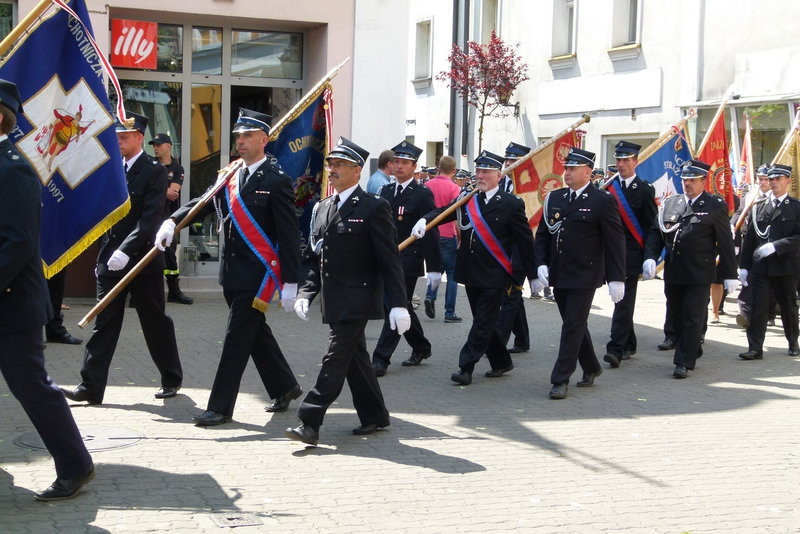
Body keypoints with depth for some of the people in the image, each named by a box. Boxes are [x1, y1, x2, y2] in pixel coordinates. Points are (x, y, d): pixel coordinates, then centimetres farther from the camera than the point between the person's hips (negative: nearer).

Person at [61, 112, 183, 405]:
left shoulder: (154, 171, -9)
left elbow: (150, 218, -18)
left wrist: (126, 250, -27)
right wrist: (104, 255, 10)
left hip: (143, 259, -5)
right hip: (110, 259, 5)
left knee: (156, 324, 7)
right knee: (104, 323, 1)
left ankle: (171, 379, 24)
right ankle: (91, 387, 1)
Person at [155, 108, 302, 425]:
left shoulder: (276, 181, -10)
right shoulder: (228, 176, 10)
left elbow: (289, 235, -11)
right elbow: (203, 204, 8)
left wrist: (290, 283, -14)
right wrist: (172, 222, -12)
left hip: (258, 273, -7)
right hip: (232, 271, 7)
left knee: (237, 338, -5)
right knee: (256, 333, 17)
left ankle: (221, 407, 2)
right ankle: (284, 387, 34)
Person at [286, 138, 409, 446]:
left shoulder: (374, 208, -8)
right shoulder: (323, 209, 14)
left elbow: (389, 259, -10)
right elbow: (313, 257, 16)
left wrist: (398, 304, -14)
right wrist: (305, 293, 4)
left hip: (357, 301, -8)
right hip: (334, 302, 8)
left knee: (336, 359, -11)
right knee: (355, 359, 15)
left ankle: (309, 423, -12)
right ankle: (374, 416, 27)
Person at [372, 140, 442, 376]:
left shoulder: (422, 195, -6)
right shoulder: (386, 193, 14)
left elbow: (431, 232, -8)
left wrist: (434, 268, -11)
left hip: (408, 262, -7)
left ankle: (381, 359, -8)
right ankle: (421, 348, 33)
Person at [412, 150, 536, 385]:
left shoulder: (512, 204, -6)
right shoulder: (466, 199, 8)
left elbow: (525, 242, -3)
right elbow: (443, 212, -5)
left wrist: (533, 275, -2)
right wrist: (424, 220, -27)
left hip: (494, 276, -6)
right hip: (471, 273, 6)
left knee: (484, 322, -5)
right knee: (483, 322, 15)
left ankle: (466, 367, -2)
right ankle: (501, 361, 29)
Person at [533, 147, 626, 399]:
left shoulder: (602, 201, -7)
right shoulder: (554, 198, 8)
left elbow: (615, 240, -7)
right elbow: (542, 235, 12)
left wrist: (616, 278, -10)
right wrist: (541, 263, -3)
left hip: (584, 276, -6)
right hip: (558, 275, 6)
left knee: (573, 326, -6)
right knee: (575, 325, 16)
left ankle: (560, 380, -1)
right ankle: (591, 368, 34)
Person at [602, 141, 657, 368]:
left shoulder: (645, 190, -1)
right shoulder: (607, 187, 9)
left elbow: (651, 226, -1)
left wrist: (649, 258, -6)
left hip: (631, 254, -4)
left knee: (624, 301, -9)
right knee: (620, 299, 13)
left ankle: (616, 349, -13)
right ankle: (629, 345, 25)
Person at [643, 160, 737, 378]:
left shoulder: (715, 206, -2)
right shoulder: (669, 203, 10)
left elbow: (725, 243, -1)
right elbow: (656, 233, 10)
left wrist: (730, 274, -2)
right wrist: (650, 257, -7)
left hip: (699, 276, -5)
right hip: (673, 274, 5)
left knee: (692, 319, -5)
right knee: (676, 318, 13)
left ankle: (684, 362, 1)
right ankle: (693, 352, 31)